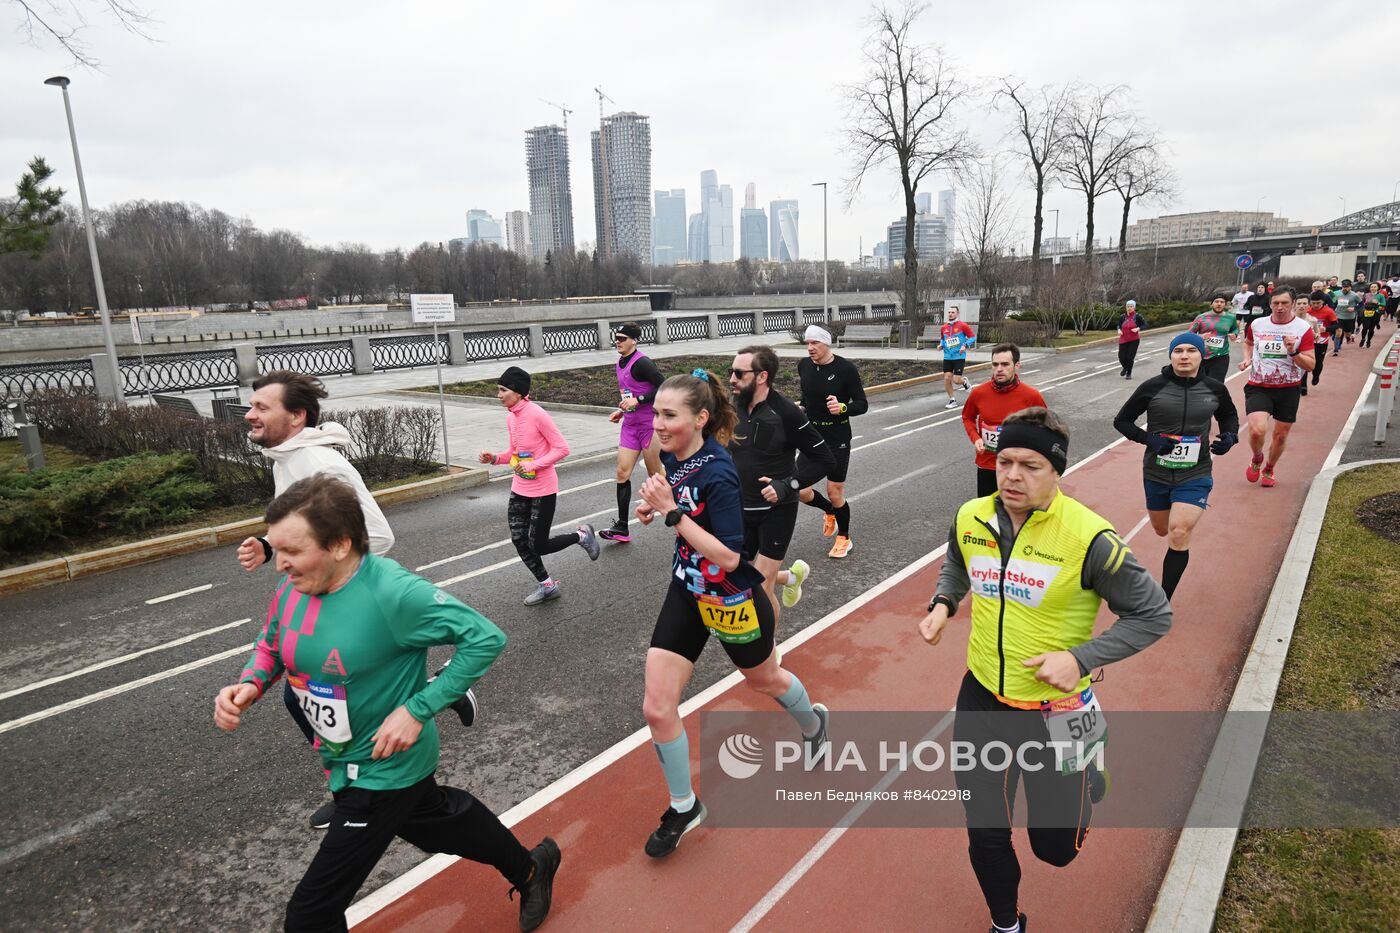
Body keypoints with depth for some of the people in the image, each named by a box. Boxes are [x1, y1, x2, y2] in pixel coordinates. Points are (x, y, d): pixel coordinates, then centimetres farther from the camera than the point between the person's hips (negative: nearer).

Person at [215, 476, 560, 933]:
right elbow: (270, 645, 8)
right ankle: (529, 867, 55)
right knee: (436, 816, 29)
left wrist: (417, 710, -28)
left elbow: (486, 638, -27)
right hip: (344, 758, 8)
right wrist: (249, 684, -13)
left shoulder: (393, 593, -32)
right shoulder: (295, 586, -11)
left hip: (384, 769, -8)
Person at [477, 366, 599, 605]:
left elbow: (562, 449, -18)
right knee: (519, 541, 6)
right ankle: (547, 585, 24)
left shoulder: (537, 415, -19)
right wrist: (495, 458, -2)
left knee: (538, 546, -3)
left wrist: (533, 465, -25)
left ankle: (582, 536, 22)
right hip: (519, 490, 8)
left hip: (542, 491, -7)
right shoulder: (510, 417, 5)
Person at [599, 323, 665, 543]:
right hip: (630, 426, 8)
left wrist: (637, 400, -23)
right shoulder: (620, 364, 11)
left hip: (649, 424, -8)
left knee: (655, 473, 3)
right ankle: (621, 527, 6)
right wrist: (622, 410, 11)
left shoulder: (641, 363, -16)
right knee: (622, 472, 2)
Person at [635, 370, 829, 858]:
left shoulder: (718, 473, -30)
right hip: (687, 592, 6)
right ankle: (684, 807, 25)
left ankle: (813, 723, 59)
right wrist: (657, 508, -6)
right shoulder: (672, 457, -8)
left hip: (733, 601, -6)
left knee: (764, 679, 24)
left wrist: (673, 513, -33)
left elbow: (729, 556, -31)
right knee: (657, 708, 1)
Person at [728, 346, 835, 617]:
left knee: (760, 590, -4)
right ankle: (793, 575, 42)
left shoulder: (786, 413, -19)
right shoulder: (733, 408, -3)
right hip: (741, 510, 6)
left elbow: (824, 459, -13)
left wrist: (787, 485, -22)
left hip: (777, 511, -6)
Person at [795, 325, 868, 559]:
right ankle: (829, 511, 34)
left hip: (837, 438, -4)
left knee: (835, 493, 4)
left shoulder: (846, 368, -15)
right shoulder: (804, 365, -1)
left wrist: (842, 408, -30)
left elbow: (862, 405, -12)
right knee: (801, 491, 0)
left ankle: (844, 539, 30)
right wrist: (802, 408, 4)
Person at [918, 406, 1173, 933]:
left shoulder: (1088, 538, -22)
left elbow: (1154, 614, -11)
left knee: (1055, 848, 14)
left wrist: (1081, 658, -22)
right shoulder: (971, 518, -8)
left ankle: (1085, 775, 46)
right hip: (982, 697, 3)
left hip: (1054, 707, -3)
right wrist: (942, 604, -4)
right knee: (985, 836, 15)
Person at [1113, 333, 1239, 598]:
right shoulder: (1153, 387, -10)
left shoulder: (1215, 388, -3)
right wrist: (1148, 439, -19)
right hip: (1156, 474, 1)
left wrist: (1230, 436, -5)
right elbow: (1122, 420, -2)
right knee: (1163, 531, 20)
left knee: (1179, 535, -16)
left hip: (1195, 476, -1)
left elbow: (1229, 416, 17)